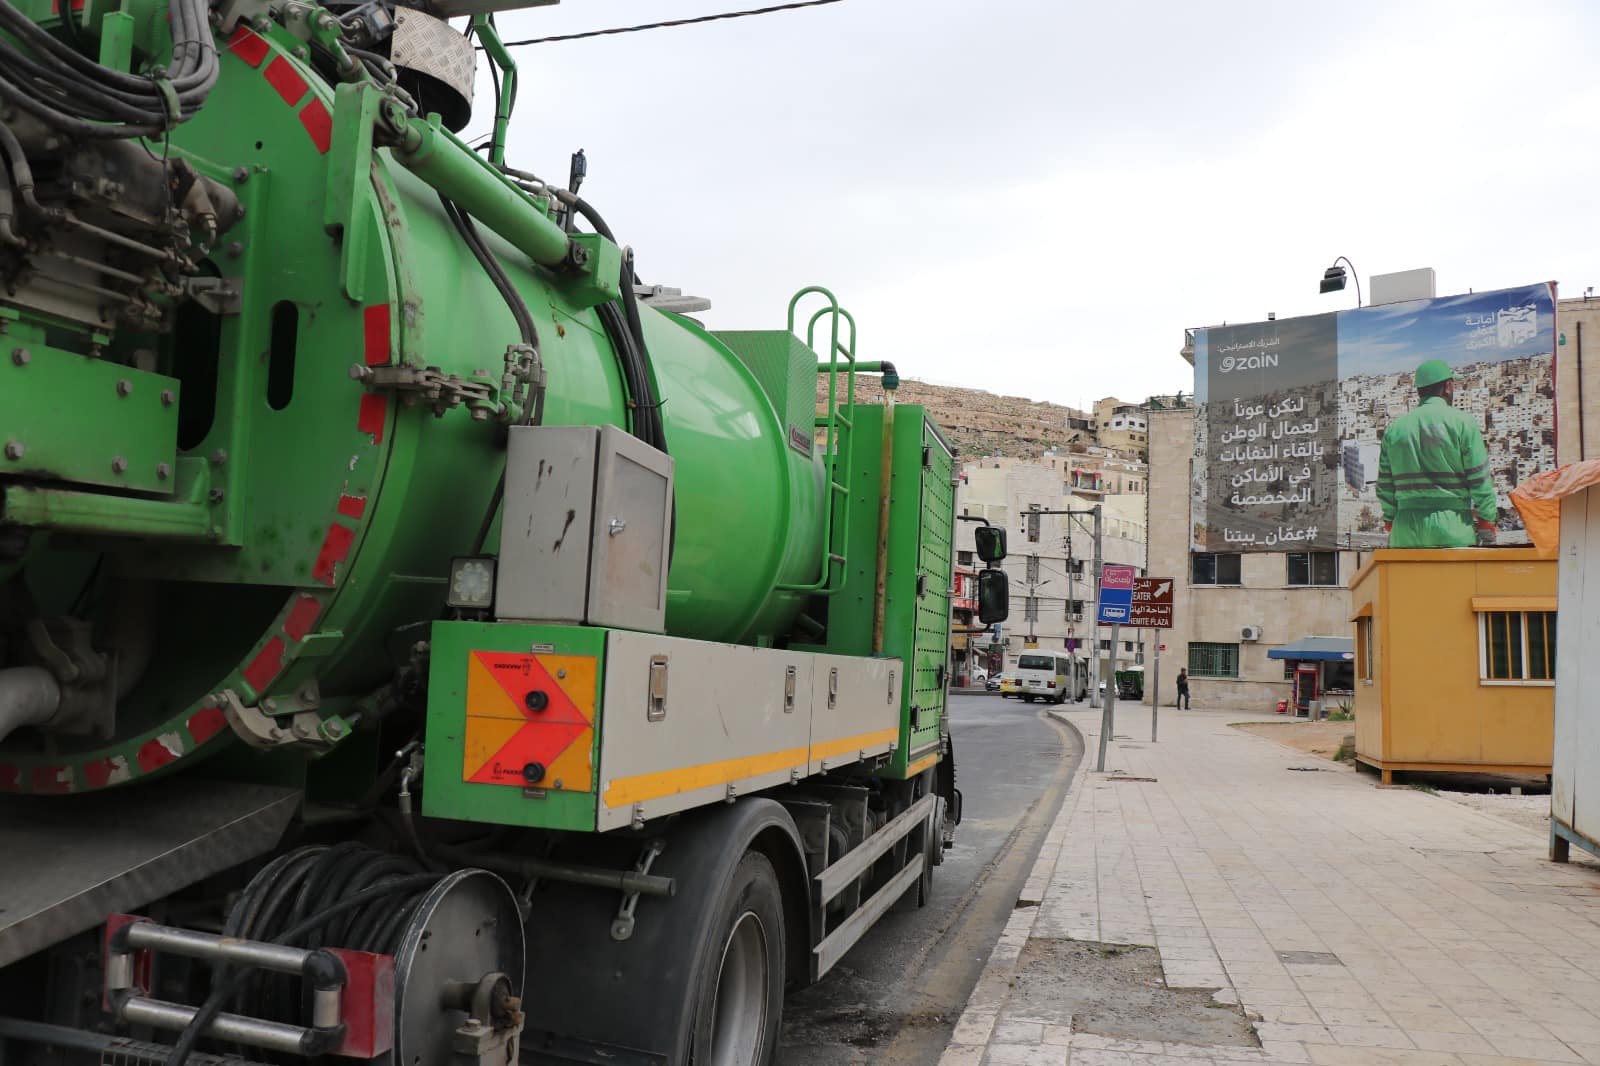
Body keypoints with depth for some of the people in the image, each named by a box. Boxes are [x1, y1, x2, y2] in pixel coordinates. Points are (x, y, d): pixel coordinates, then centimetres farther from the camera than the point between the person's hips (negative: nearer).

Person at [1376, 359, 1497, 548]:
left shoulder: (1394, 428, 10)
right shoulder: (1463, 422, -1)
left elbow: (1385, 486, 10)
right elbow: (1480, 479, -3)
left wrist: (1391, 524, 17)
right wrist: (1487, 523, 4)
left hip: (1406, 530, 3)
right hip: (1452, 528, -3)